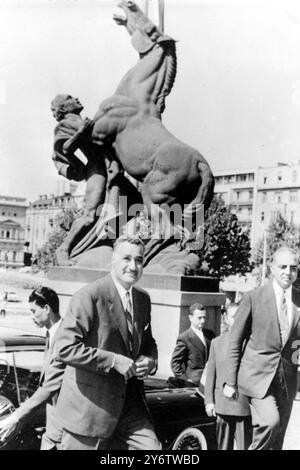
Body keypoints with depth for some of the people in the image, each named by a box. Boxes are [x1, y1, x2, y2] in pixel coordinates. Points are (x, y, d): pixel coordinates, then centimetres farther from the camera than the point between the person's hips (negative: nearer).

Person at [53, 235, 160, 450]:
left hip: (130, 403, 6)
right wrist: (114, 361, -23)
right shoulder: (90, 296, -14)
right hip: (90, 405, -6)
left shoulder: (143, 299, 9)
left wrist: (150, 361, 0)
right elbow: (66, 348, -20)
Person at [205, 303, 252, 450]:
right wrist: (209, 401, 5)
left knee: (245, 445, -2)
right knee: (224, 445, 10)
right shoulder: (217, 342, 10)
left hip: (245, 405, -2)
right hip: (223, 404, 2)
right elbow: (210, 373, 10)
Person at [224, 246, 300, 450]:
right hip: (257, 373, -4)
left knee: (277, 441, 8)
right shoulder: (254, 298, -5)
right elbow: (235, 341, -1)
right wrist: (231, 382, -2)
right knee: (270, 421, -25)